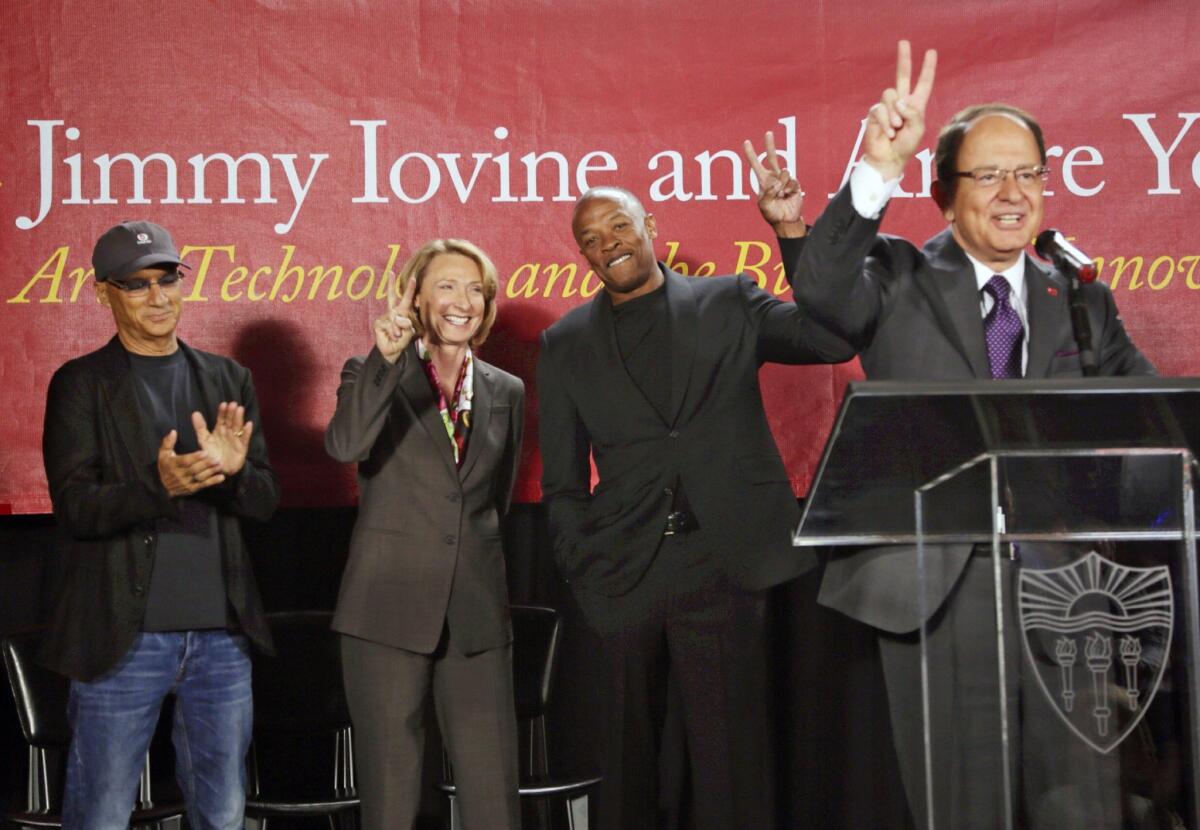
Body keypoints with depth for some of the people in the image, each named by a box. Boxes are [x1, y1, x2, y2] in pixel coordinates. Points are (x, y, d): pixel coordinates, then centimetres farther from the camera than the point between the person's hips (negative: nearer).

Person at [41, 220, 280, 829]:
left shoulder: (227, 380, 11)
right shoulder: (79, 384, 0)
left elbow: (265, 499, 8)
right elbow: (73, 508, -9)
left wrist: (231, 471, -16)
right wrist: (161, 487, -27)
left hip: (221, 634, 4)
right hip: (123, 636, -4)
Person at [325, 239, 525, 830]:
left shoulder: (506, 393, 12)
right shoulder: (373, 375, 2)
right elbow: (345, 444, -20)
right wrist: (386, 358, -30)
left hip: (477, 619, 3)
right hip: (389, 613, -3)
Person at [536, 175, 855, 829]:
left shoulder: (729, 303, 8)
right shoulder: (565, 344, 11)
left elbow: (834, 338, -6)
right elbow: (562, 485, 13)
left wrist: (792, 229, -10)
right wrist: (586, 573, 3)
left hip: (723, 563, -2)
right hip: (625, 576, 2)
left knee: (728, 757, -1)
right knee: (631, 757, 9)